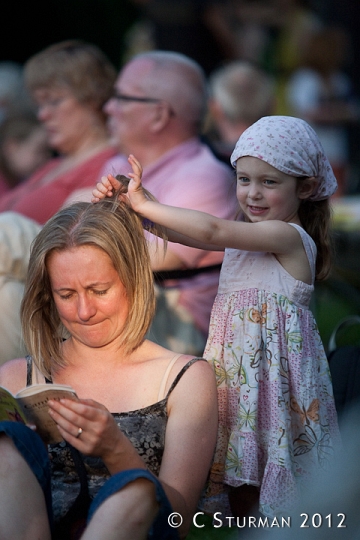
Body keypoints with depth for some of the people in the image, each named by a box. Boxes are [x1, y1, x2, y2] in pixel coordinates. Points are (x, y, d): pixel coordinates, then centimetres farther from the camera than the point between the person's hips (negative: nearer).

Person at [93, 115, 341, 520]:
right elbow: (179, 232, 3)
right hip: (235, 364, 8)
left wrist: (143, 204, -21)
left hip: (274, 366, -8)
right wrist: (124, 202, -13)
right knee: (240, 472, 13)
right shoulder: (247, 234, 12)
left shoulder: (291, 236, -15)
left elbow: (211, 231, -25)